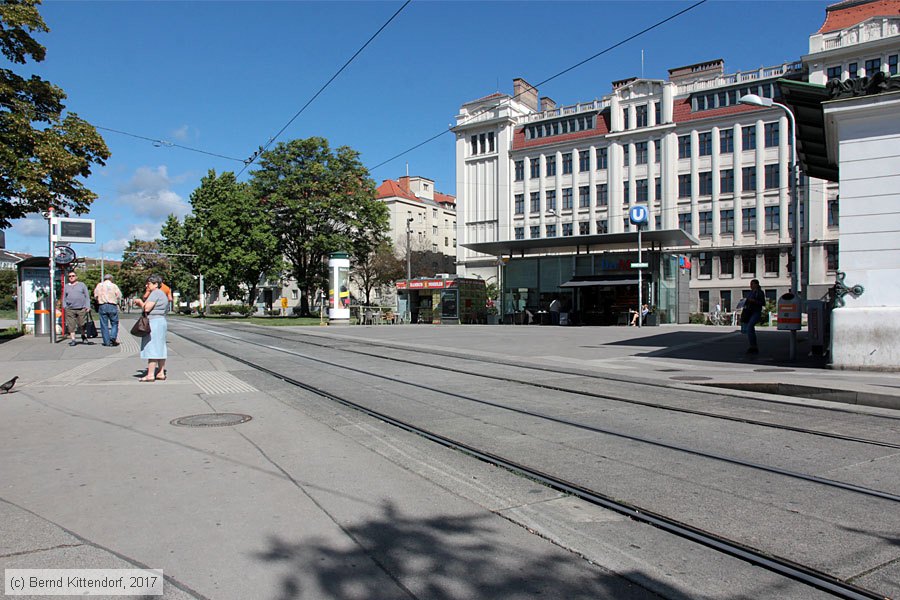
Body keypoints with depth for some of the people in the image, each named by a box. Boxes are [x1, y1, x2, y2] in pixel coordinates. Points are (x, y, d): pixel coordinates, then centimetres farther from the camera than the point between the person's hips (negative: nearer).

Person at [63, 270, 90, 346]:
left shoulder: (82, 285, 11)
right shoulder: (66, 286, 17)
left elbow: (87, 297, 9)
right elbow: (64, 298, 20)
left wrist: (87, 306, 0)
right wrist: (64, 307, 7)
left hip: (81, 309, -2)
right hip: (70, 309, 2)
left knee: (82, 324, -1)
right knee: (71, 325, -4)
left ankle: (83, 336, 22)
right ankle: (72, 339, 1)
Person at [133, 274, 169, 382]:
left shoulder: (155, 293, -11)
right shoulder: (162, 294, 20)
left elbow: (147, 308, -17)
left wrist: (140, 302, 2)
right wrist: (141, 303, 14)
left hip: (154, 323, -10)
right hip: (162, 321, 10)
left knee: (151, 349, -8)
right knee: (159, 349, 10)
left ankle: (150, 375, -8)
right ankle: (161, 373, 11)